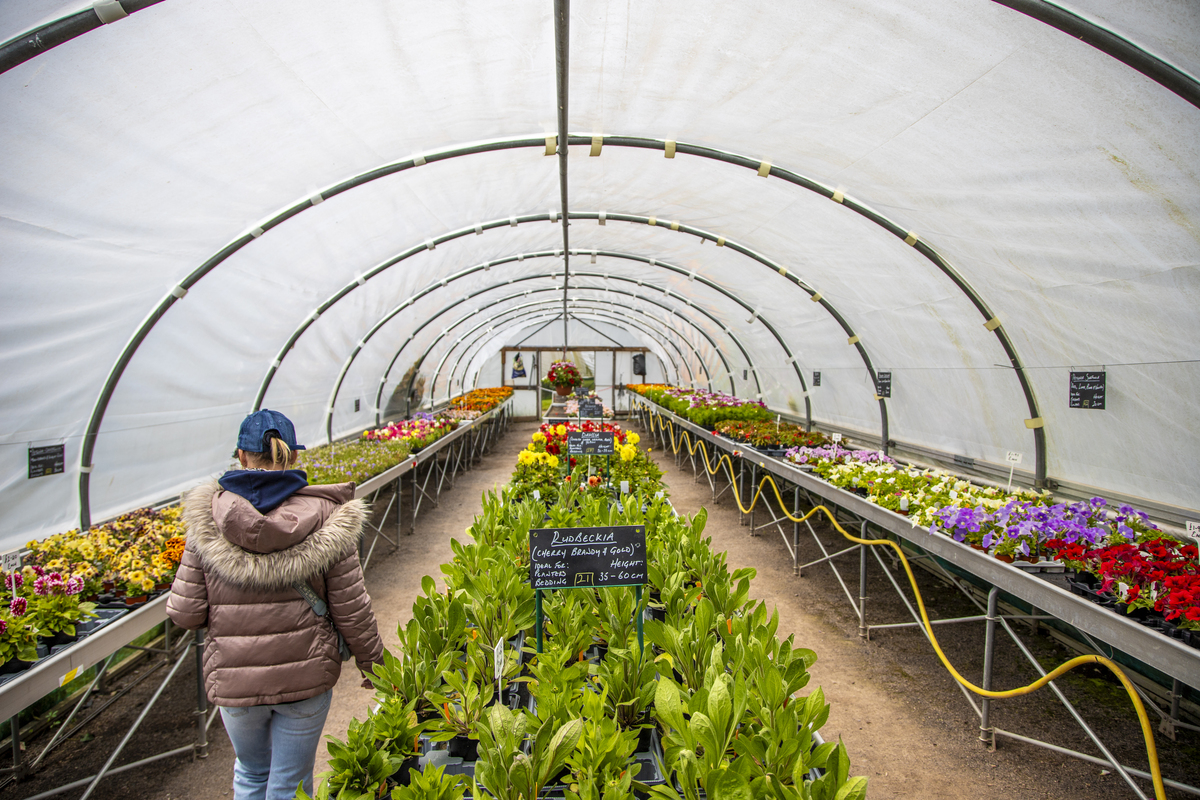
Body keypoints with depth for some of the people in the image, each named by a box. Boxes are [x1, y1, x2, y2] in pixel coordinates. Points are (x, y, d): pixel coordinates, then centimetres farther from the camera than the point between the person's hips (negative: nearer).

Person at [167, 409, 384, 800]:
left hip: (234, 678, 1)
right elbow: (351, 609, -9)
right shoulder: (325, 517, -12)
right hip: (306, 676, -1)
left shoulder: (208, 519, -10)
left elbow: (185, 613, -8)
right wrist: (373, 664, 6)